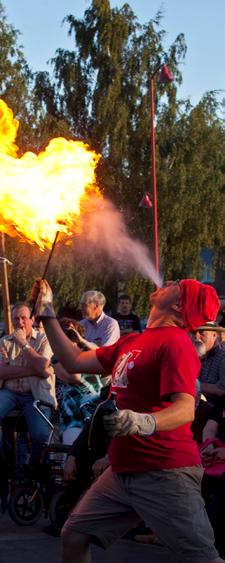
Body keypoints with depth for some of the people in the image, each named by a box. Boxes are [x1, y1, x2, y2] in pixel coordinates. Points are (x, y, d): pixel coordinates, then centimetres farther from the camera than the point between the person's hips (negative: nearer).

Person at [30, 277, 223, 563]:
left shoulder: (175, 342, -12)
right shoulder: (130, 342, 15)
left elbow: (186, 408, -24)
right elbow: (74, 361, 21)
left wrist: (145, 422, -43)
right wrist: (47, 315, 23)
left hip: (165, 473, -9)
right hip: (123, 471, 9)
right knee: (73, 536, 7)